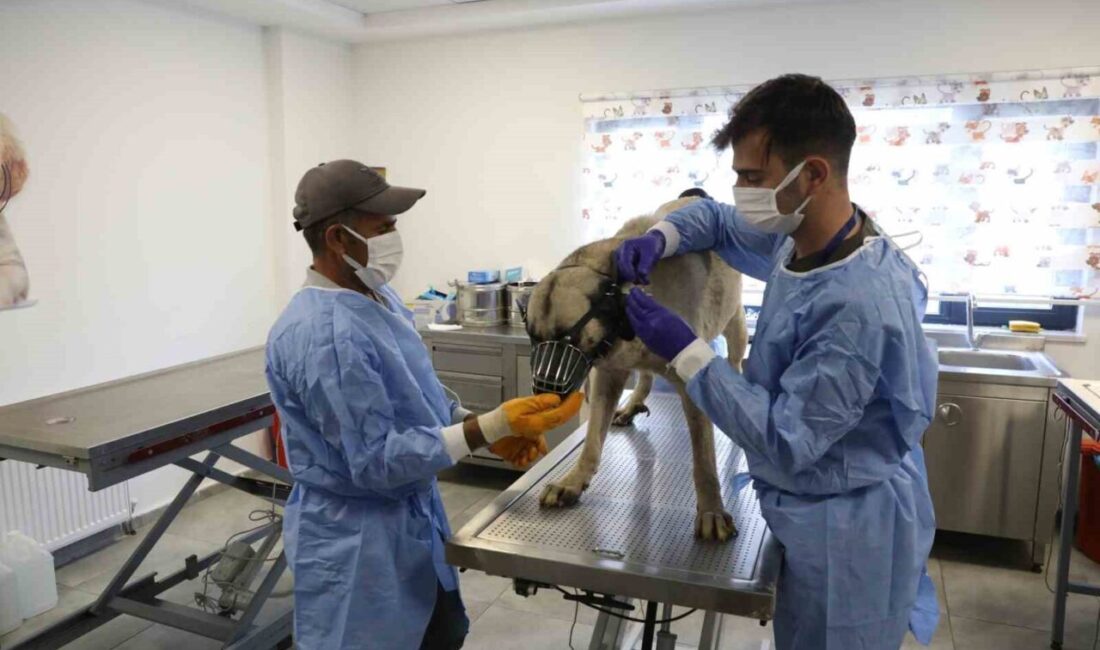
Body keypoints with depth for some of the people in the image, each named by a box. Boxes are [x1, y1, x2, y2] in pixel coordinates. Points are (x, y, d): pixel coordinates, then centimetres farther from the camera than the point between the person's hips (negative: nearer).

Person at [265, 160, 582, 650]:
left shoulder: (376, 295, 2)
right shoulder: (323, 335, -28)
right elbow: (376, 461, -26)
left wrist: (494, 427, -3)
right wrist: (491, 427, -28)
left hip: (414, 512, 9)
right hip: (357, 539, -9)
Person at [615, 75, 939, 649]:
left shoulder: (859, 305, -33)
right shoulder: (801, 240, -6)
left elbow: (786, 442, -30)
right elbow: (718, 219, 12)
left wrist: (688, 353, -28)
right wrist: (661, 237, -9)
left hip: (846, 533, -8)